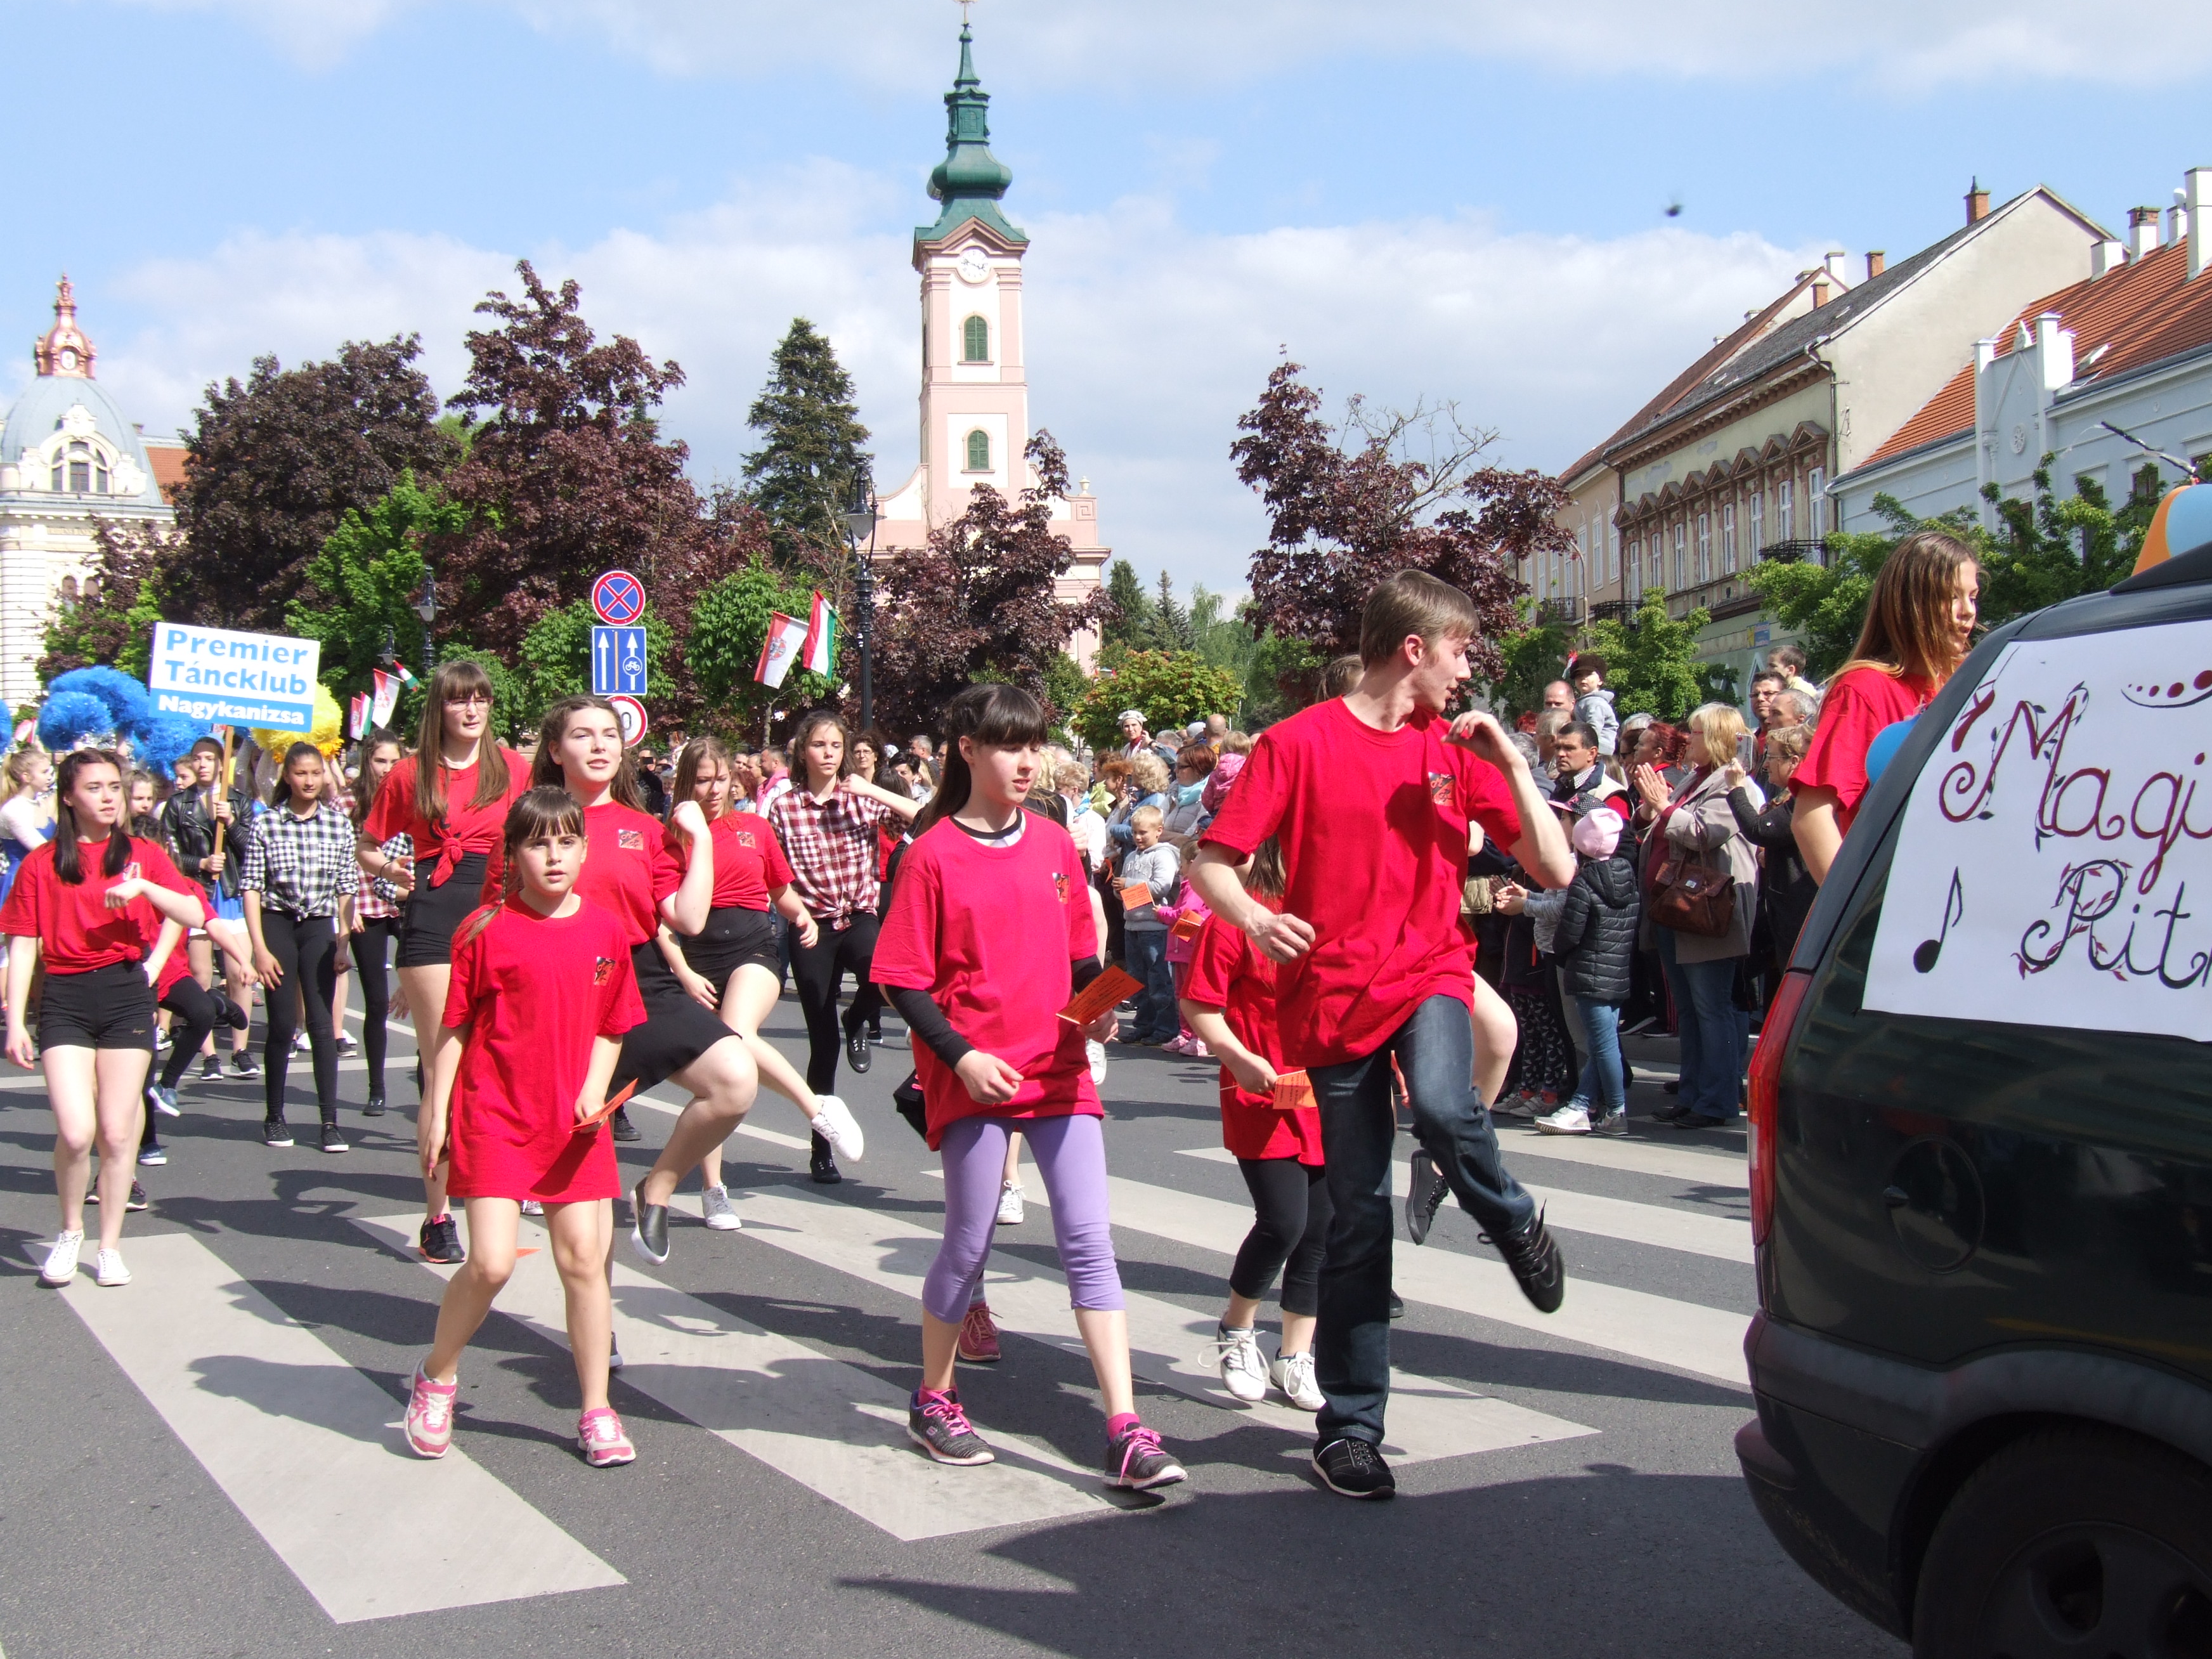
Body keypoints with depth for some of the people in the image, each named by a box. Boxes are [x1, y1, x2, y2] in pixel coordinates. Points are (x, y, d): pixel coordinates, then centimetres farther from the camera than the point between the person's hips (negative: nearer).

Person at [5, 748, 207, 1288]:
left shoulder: (142, 854, 8)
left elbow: (193, 914, -1)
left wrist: (144, 887, -17)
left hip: (125, 992, 1)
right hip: (64, 999, -1)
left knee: (117, 1133, 2)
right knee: (76, 1132, -12)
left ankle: (110, 1247, 17)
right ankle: (70, 1231, 14)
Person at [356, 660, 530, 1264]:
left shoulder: (512, 767, 8)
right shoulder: (411, 774, 5)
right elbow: (366, 847, 14)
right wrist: (392, 869, -7)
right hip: (434, 918, -2)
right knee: (444, 1072, -2)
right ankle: (438, 1216, 4)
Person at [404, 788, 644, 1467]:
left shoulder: (606, 931, 3)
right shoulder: (485, 930, -6)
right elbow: (456, 1027, -2)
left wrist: (595, 1088, -5)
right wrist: (435, 1112, -2)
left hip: (573, 1122, 3)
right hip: (494, 1115, -3)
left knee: (584, 1260, 4)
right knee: (491, 1263, -9)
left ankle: (597, 1411, 16)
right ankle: (436, 1378, 18)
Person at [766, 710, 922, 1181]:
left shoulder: (863, 799, 2)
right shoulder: (784, 807, 0)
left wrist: (872, 789, -16)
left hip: (860, 916, 0)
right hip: (812, 926, 0)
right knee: (823, 1040, 1)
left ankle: (857, 1022, 1)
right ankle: (822, 1147, 14)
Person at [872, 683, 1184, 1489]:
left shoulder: (1054, 843, 8)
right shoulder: (934, 854, -5)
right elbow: (904, 979, -5)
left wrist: (1099, 1005, -3)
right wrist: (960, 1056, -16)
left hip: (1060, 1068, 4)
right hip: (973, 1076, -4)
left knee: (1090, 1241, -2)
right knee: (969, 1242, 5)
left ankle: (1125, 1431, -2)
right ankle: (934, 1400, 28)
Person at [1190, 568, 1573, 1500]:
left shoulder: (1457, 751, 8)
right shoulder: (1300, 743, -3)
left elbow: (1555, 871, 5)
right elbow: (1211, 862, -4)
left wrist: (1509, 764, -6)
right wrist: (1254, 919, -25)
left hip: (1430, 976, 2)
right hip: (1335, 995, -2)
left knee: (1440, 1105, -32)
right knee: (1358, 1217, 2)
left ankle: (1512, 1221, 2)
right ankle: (1350, 1426, 17)